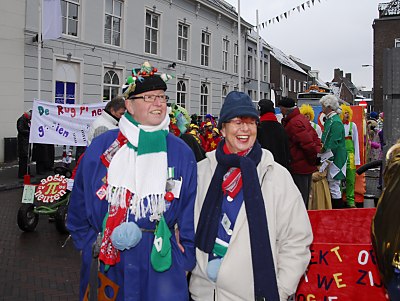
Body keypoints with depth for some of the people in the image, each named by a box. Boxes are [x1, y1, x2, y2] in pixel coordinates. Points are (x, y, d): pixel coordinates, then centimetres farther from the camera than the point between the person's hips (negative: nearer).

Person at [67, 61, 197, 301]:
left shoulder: (182, 153, 1)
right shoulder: (102, 147, 0)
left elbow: (190, 215, 5)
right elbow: (79, 211, 8)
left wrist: (185, 260, 3)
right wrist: (91, 247, 5)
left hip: (161, 264, 0)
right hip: (106, 266, 0)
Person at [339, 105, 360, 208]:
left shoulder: (353, 125, 6)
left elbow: (356, 142, 8)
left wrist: (357, 159, 4)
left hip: (350, 153, 1)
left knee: (350, 179, 1)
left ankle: (350, 200, 7)